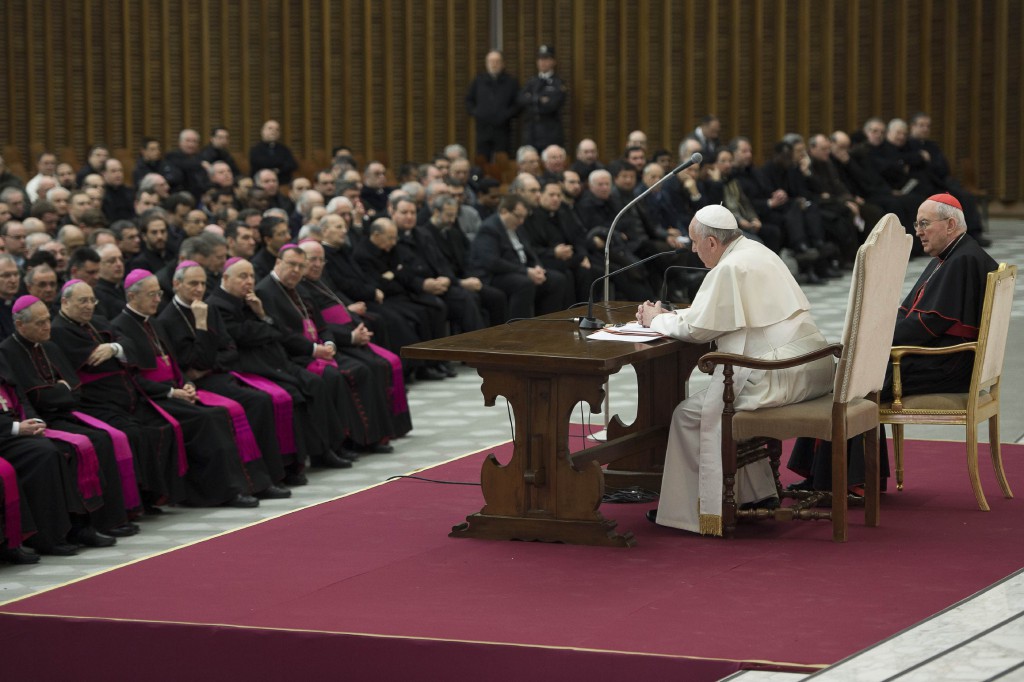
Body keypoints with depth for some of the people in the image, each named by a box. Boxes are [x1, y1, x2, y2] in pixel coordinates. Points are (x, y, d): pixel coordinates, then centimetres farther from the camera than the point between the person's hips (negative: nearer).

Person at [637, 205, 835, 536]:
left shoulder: (730, 269, -13)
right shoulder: (756, 252, 18)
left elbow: (696, 329, -9)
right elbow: (715, 312, 29)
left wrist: (657, 320, 9)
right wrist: (668, 315, 22)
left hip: (783, 376, -10)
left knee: (691, 414, -1)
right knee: (722, 397, 28)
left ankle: (691, 509, 5)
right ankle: (755, 491, 27)